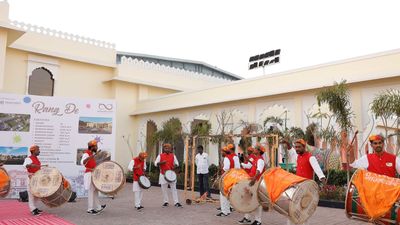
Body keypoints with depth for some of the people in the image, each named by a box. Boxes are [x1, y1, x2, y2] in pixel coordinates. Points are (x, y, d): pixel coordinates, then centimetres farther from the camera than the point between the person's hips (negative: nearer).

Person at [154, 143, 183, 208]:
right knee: (164, 189, 4)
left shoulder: (173, 156, 6)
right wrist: (161, 163, -21)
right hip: (163, 175, -1)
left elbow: (177, 163, 12)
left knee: (174, 188, -2)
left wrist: (174, 166, -10)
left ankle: (176, 202, -1)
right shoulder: (160, 156, 0)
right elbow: (155, 163, -3)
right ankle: (166, 202, 16)